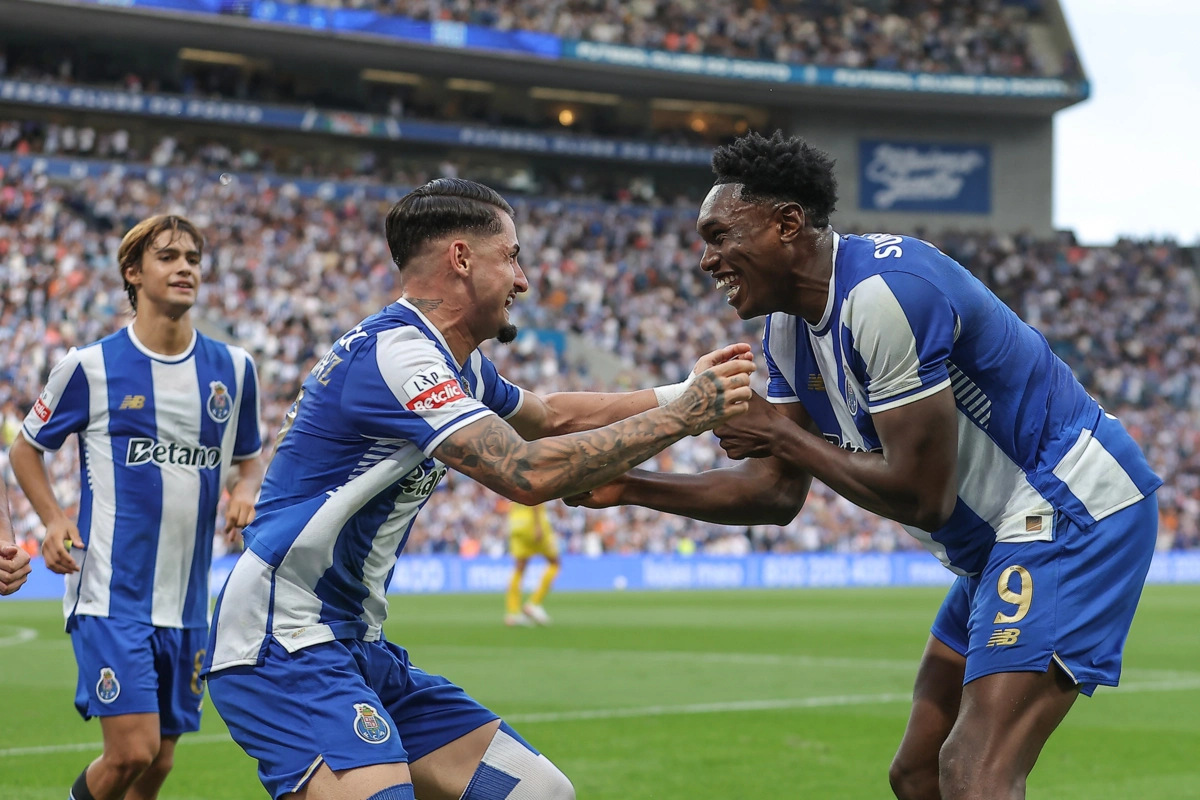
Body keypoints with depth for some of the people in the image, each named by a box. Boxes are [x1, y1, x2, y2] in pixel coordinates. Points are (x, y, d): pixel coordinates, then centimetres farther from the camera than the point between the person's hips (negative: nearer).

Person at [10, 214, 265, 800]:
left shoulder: (233, 369, 7)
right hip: (110, 595, -4)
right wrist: (53, 520, -8)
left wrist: (246, 494, -1)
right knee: (133, 751, -15)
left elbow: (249, 459, 22)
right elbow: (26, 449, 9)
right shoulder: (90, 367, -4)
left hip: (187, 605, 5)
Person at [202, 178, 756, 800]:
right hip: (282, 645, -10)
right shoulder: (391, 352, -19)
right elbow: (528, 473, -28)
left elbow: (548, 415, 32)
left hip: (357, 647, 10)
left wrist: (683, 391, 23)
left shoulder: (458, 365, 12)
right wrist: (682, 415, -19)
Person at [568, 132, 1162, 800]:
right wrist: (629, 488, 4)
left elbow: (922, 497, -23)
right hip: (996, 541, 10)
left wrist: (782, 436, -12)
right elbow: (776, 494, 13)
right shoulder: (790, 330, 7)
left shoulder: (883, 290, -23)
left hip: (1074, 507, -10)